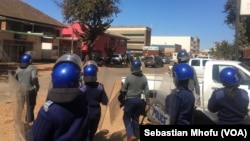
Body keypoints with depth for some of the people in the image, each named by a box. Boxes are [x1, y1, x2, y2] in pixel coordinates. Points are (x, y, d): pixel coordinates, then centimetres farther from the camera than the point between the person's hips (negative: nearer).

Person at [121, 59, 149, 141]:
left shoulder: (129, 77, -14)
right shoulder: (144, 78, -2)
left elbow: (123, 90, -8)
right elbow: (146, 92, 0)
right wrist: (147, 102, 9)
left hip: (130, 100, -4)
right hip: (139, 100, 4)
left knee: (127, 117, 8)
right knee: (136, 118, 18)